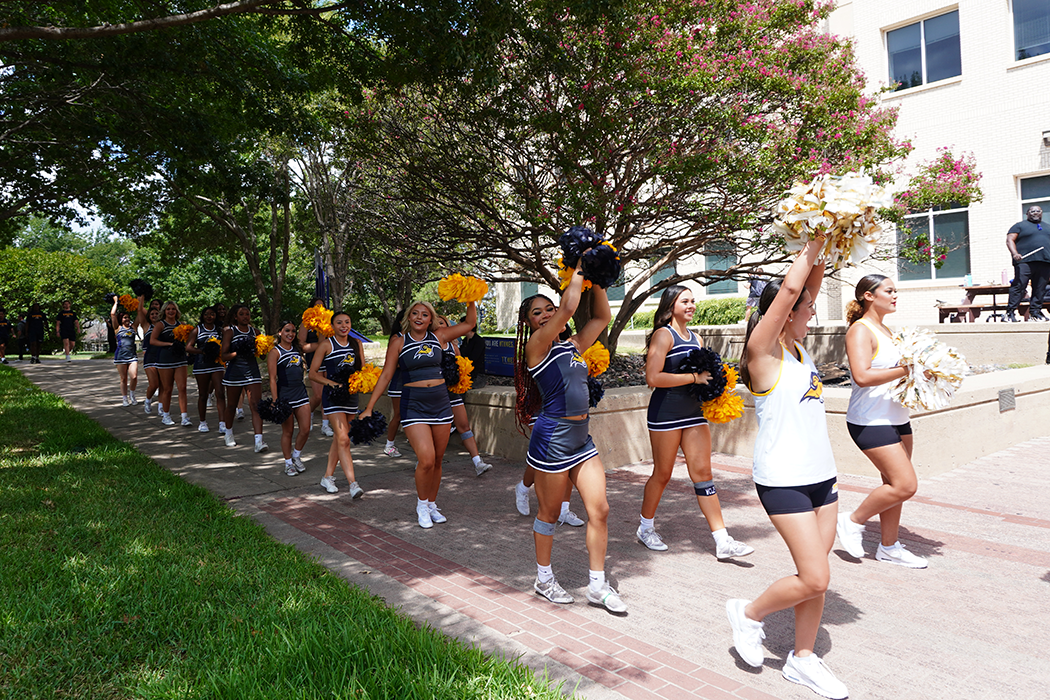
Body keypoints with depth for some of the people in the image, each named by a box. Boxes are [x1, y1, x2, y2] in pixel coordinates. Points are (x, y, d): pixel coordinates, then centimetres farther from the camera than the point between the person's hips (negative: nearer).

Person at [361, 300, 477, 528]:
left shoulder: (438, 336, 7)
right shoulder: (399, 342, 0)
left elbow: (470, 322, 13)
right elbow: (386, 375, 0)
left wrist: (471, 300, -2)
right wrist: (369, 408, -2)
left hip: (441, 404, 4)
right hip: (413, 406, -3)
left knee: (437, 460, 10)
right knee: (426, 459, -16)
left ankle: (432, 504, 30)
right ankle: (421, 503, 9)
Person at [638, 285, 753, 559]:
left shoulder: (695, 338, 15)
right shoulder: (663, 335, -8)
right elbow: (653, 378, -20)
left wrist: (713, 381, 4)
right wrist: (694, 377, -19)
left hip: (694, 412, 7)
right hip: (666, 412, -6)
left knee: (703, 473, 3)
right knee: (662, 474, 5)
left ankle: (723, 541, 3)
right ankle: (645, 528, 26)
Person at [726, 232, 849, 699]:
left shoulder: (797, 346, 10)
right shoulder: (763, 349, -12)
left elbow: (810, 287, 13)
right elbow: (789, 289, -21)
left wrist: (820, 251, 1)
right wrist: (811, 246, -10)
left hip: (821, 474, 8)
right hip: (783, 480, -8)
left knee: (816, 577, 11)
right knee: (814, 578, -6)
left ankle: (802, 658, 26)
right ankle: (748, 613, 18)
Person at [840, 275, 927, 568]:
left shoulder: (885, 330, 16)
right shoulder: (860, 330, -14)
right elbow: (862, 376, -27)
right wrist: (904, 370, -26)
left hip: (897, 418, 9)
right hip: (871, 421, -9)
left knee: (895, 484, 12)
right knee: (905, 484, -10)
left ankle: (889, 547, 24)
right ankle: (853, 521, 8)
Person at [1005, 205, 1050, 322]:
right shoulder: (1020, 226, 10)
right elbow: (1009, 240, -1)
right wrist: (1015, 253, -18)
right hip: (1025, 261, -5)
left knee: (1040, 289, 1)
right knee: (1019, 286, -13)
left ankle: (1035, 312, 6)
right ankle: (1010, 312, -13)